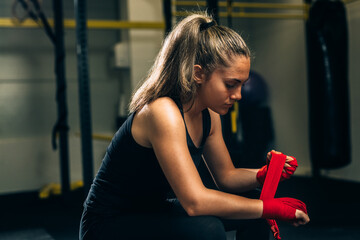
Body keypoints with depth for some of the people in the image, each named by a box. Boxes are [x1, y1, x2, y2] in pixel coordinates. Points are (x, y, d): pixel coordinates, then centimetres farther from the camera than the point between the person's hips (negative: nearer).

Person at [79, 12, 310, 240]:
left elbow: (226, 176, 8)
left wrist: (264, 175, -12)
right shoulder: (163, 112, -29)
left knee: (253, 212, 4)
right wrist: (272, 208, -28)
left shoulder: (208, 115, -2)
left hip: (156, 213, 8)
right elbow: (195, 201, -35)